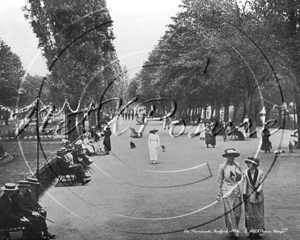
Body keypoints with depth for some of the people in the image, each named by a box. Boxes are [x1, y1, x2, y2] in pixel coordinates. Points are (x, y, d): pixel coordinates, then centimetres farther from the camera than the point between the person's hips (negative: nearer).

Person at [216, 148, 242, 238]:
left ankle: (234, 228, 24)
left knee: (237, 211, 5)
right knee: (229, 211, -6)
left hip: (236, 190, 3)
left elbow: (239, 179, 14)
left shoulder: (237, 165, 6)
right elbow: (219, 180, 1)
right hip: (226, 190, -3)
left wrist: (238, 174, -9)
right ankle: (232, 229, 1)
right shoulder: (222, 166, -3)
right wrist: (218, 194, 0)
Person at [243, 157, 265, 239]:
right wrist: (244, 194, -4)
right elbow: (244, 184, -1)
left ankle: (257, 231, 16)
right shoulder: (245, 173, -3)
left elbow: (261, 184, -5)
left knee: (258, 214, 6)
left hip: (258, 195, 0)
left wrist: (258, 191, -17)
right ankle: (251, 231, 15)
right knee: (249, 214, 5)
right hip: (249, 196, 1)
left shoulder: (260, 172, -6)